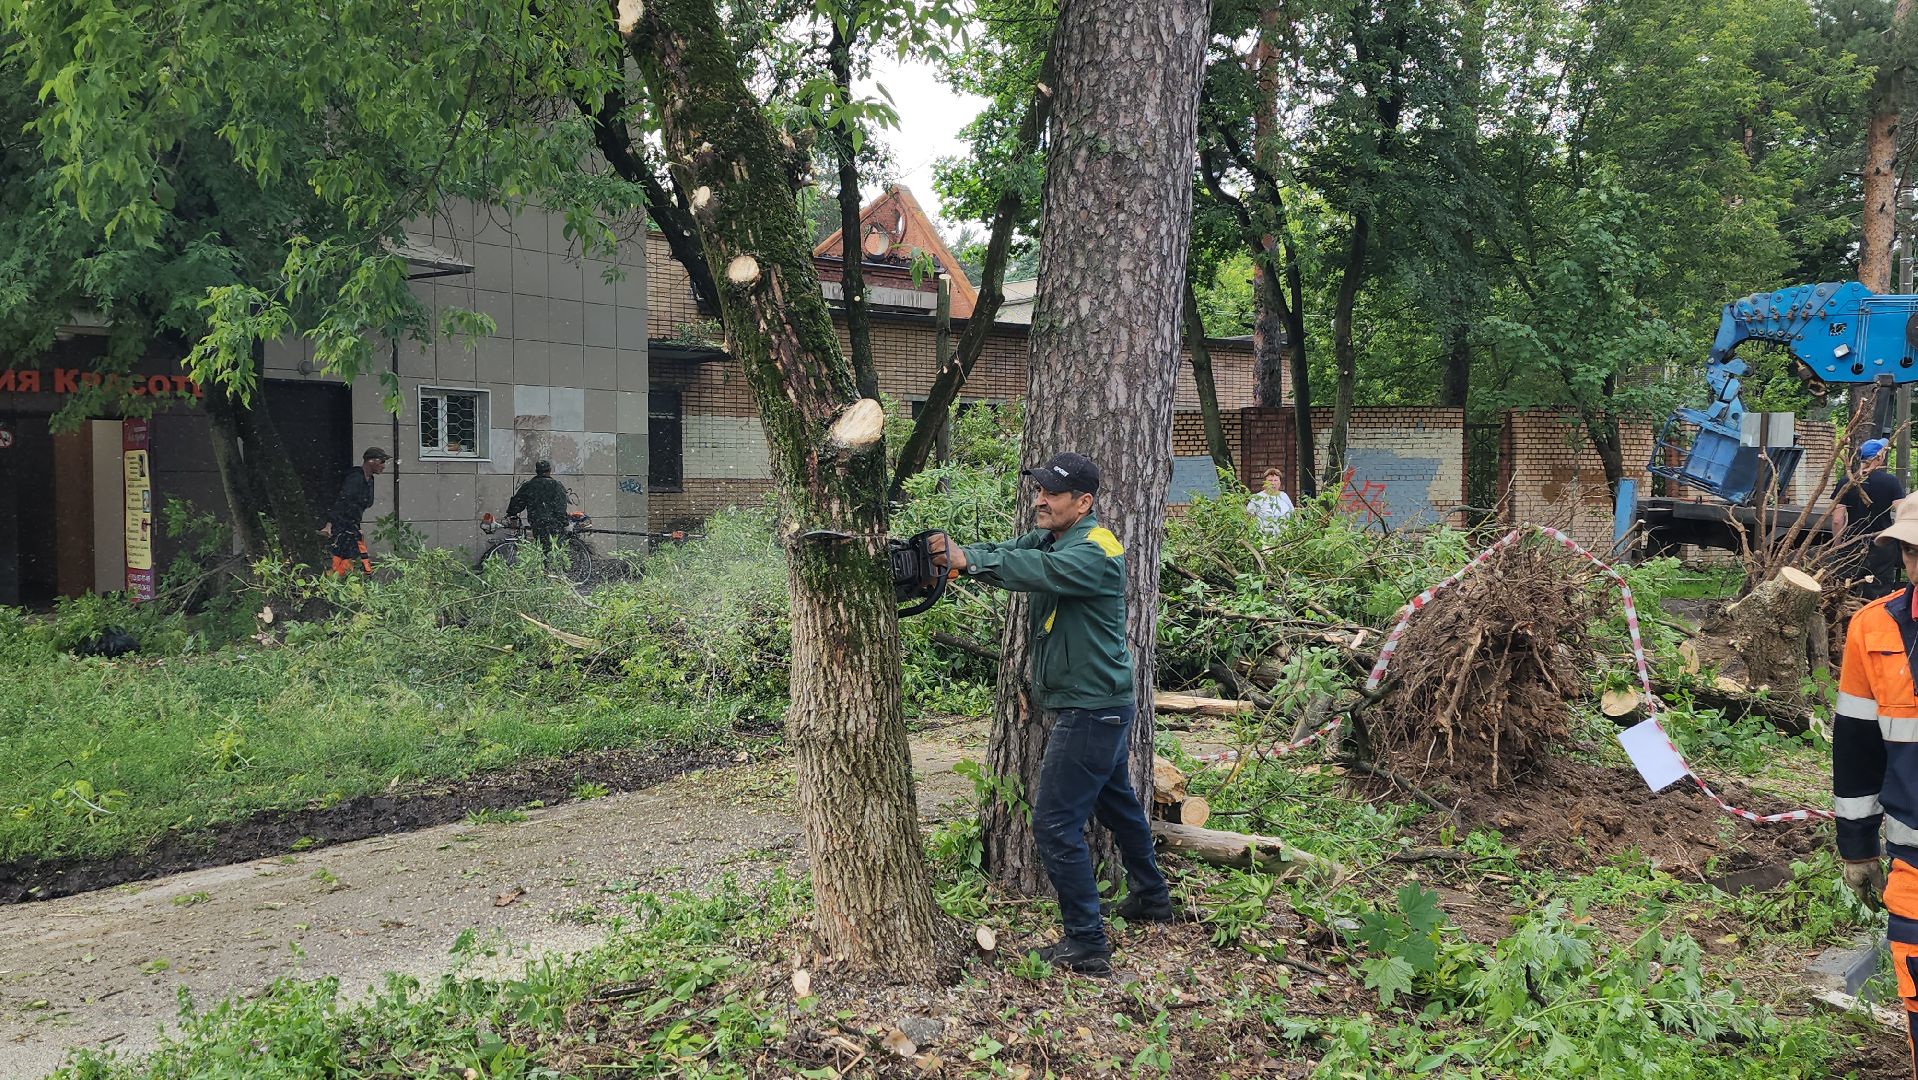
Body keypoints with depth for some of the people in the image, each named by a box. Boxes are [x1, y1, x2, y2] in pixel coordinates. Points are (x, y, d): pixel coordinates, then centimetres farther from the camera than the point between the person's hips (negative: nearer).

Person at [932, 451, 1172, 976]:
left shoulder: (1095, 552, -20)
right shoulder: (1048, 538, 9)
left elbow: (1040, 570, -35)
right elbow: (1005, 554, -3)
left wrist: (967, 558, -39)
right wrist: (951, 549, -22)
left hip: (1092, 711, -10)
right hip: (1096, 706, 10)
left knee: (1055, 823, -9)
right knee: (1115, 801, 25)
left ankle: (1086, 944, -2)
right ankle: (1151, 898, 44)